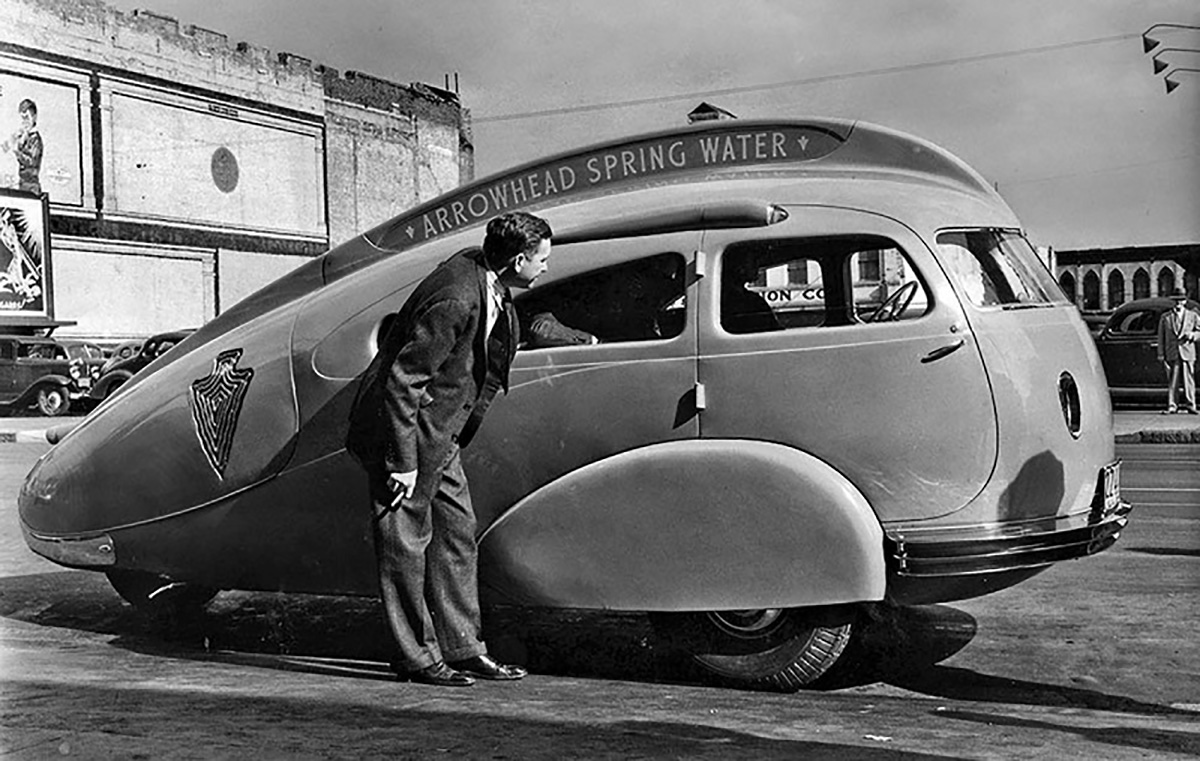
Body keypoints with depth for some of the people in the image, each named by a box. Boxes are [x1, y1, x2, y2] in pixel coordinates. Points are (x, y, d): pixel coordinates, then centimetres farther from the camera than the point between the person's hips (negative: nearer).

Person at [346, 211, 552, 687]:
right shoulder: (456, 301, -28)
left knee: (457, 530, 11)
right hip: (406, 428, -10)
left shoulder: (478, 270, 0)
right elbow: (401, 381, -26)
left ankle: (461, 648, 18)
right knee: (406, 539, 1)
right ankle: (416, 657, 11)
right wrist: (403, 462, -23)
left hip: (437, 431, 10)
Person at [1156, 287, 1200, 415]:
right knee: (1171, 382, -2)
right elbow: (1161, 337, 7)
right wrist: (1161, 355, 1)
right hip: (1172, 355, 0)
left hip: (1187, 353, 0)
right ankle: (1171, 406, 1)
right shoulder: (1165, 317, 9)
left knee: (1189, 381, 0)